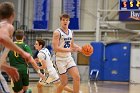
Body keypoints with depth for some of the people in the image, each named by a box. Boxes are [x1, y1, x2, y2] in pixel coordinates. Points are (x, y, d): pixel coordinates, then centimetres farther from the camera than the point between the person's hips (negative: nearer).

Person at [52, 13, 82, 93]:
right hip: (61, 59, -6)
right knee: (64, 82, -1)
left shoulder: (71, 32, 8)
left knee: (77, 77, -9)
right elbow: (55, 48, -21)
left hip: (69, 58, 6)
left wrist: (81, 49, 8)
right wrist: (69, 50, -26)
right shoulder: (57, 32, -13)